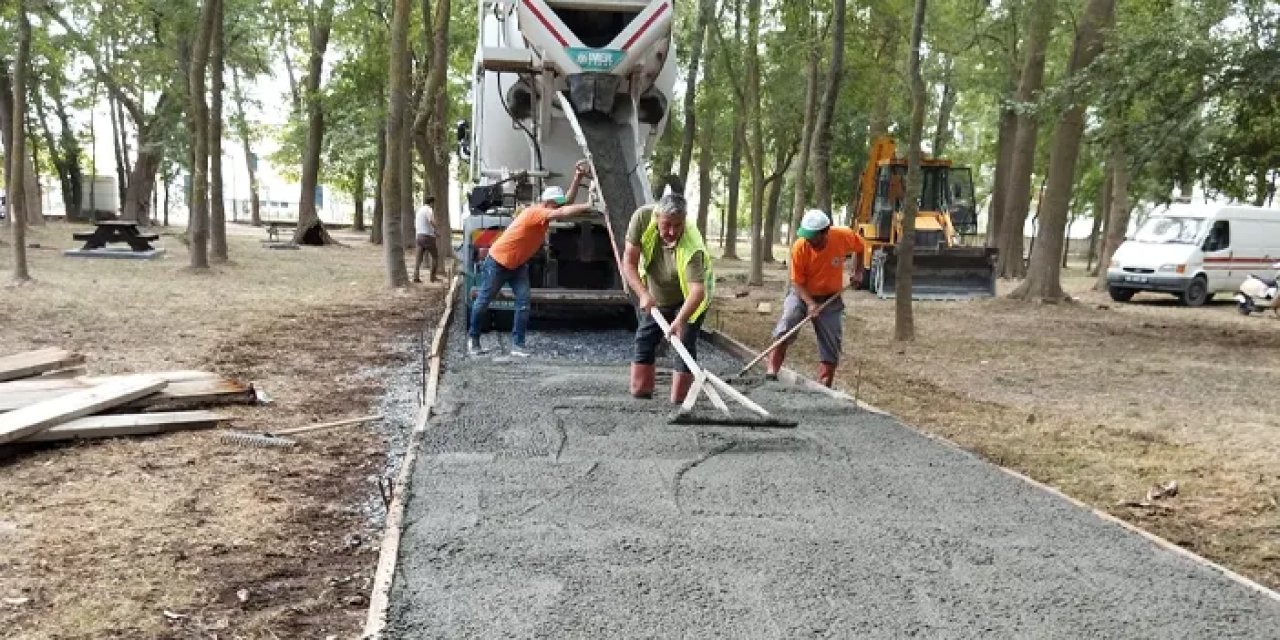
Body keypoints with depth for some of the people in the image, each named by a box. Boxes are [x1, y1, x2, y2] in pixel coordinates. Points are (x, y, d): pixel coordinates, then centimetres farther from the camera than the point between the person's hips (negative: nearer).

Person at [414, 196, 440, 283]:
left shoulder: (419, 209, 14)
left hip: (419, 236, 7)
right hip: (428, 236, -7)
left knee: (419, 258, 7)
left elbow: (415, 223, 25)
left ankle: (416, 277, -1)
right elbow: (432, 222, -31)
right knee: (435, 256, 7)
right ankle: (433, 277, 7)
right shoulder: (429, 210, -12)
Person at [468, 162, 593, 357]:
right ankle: (473, 337, 26)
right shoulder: (535, 212, -29)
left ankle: (517, 344, -5)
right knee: (483, 301, 8)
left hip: (518, 265, 8)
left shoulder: (544, 212, -4)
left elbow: (567, 202, -3)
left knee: (523, 302, -7)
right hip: (497, 262, -8)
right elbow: (564, 213, -39)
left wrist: (578, 178, -15)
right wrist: (589, 206, -40)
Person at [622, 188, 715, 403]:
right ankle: (639, 398, 18)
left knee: (684, 346, -11)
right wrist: (643, 294, -34)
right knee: (643, 343, 8)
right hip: (655, 296, 5)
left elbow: (697, 291, -46)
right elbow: (629, 262, -23)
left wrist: (680, 321, -61)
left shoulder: (692, 247, -39)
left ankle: (678, 403, -4)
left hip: (687, 299, -5)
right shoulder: (643, 217, -29)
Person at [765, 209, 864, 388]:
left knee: (831, 348, 2)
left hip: (831, 299, 2)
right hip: (802, 294, -2)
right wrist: (810, 303, -32)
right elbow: (797, 282, -19)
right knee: (785, 328, -26)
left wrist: (858, 272, 1)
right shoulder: (800, 247, -25)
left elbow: (861, 247, 3)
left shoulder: (844, 236, -22)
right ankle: (771, 372, -25)